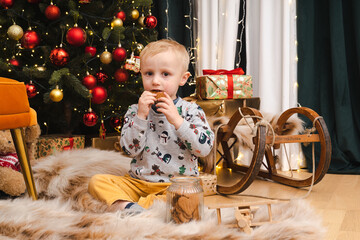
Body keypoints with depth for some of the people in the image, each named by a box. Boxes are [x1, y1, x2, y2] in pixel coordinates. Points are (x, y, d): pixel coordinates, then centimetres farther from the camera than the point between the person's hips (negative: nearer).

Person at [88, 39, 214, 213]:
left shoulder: (191, 111, -1)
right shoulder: (135, 111, 5)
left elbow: (205, 147, -13)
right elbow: (130, 149, -6)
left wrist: (177, 119, -18)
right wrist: (141, 116, -16)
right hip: (138, 182, 3)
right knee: (97, 181, -12)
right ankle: (124, 204, -34)